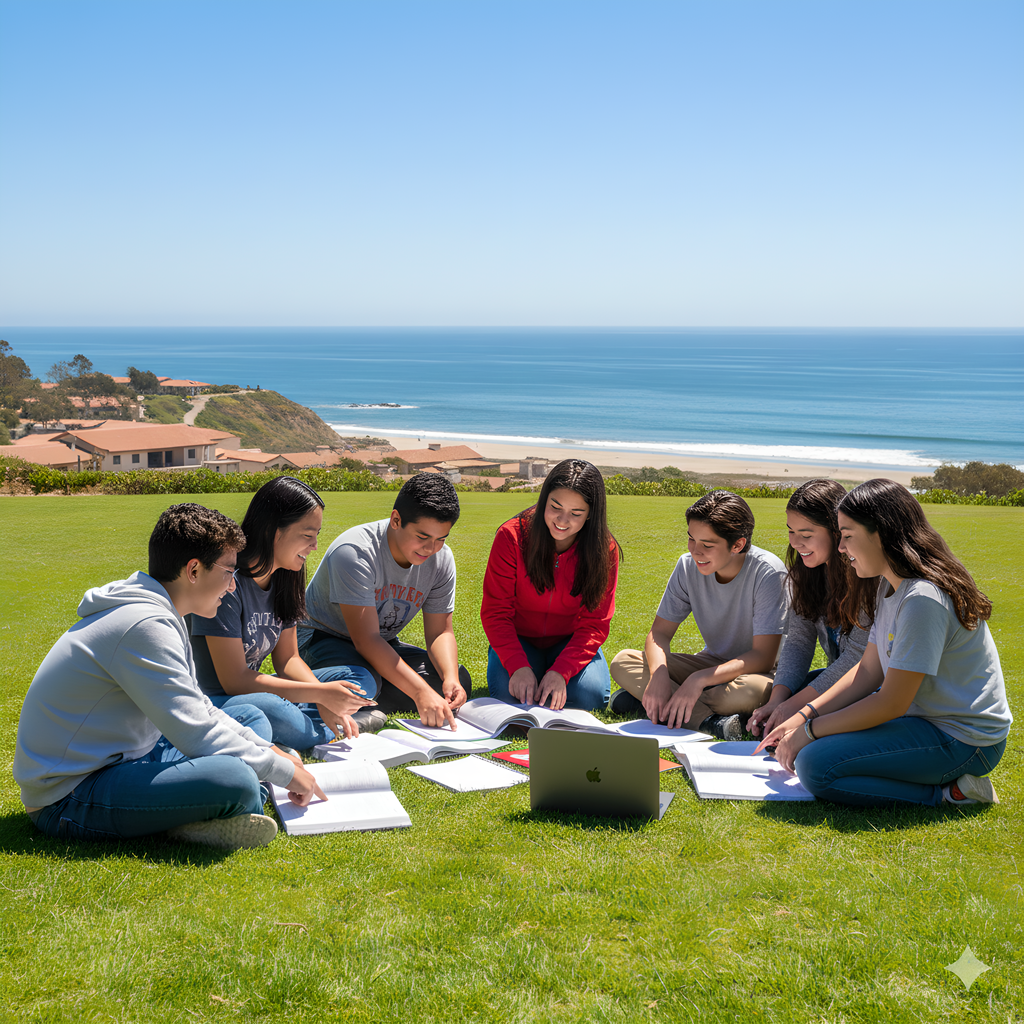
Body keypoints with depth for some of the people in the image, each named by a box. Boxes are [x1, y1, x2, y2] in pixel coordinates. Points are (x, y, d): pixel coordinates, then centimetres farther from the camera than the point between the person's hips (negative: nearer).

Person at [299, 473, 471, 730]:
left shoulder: (441, 559, -10)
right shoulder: (355, 552, -30)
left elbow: (440, 632, -6)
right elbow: (366, 640, -35)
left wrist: (451, 678, -28)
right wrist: (420, 693, -43)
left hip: (383, 646, 6)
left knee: (459, 682, -16)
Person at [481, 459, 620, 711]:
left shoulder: (604, 550, -14)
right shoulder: (512, 536, -17)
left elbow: (594, 624, -13)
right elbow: (496, 611, -15)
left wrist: (561, 671, -29)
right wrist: (518, 666, -31)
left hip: (571, 643, 1)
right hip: (519, 639, 0)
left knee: (589, 695, -28)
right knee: (508, 692, -29)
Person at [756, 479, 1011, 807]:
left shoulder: (923, 599, -25)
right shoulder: (892, 586, 8)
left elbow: (892, 704, -22)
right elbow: (868, 671, 10)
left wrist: (809, 731, -13)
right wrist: (804, 716, -1)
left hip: (962, 741, -11)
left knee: (815, 765, -21)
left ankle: (949, 793, -10)